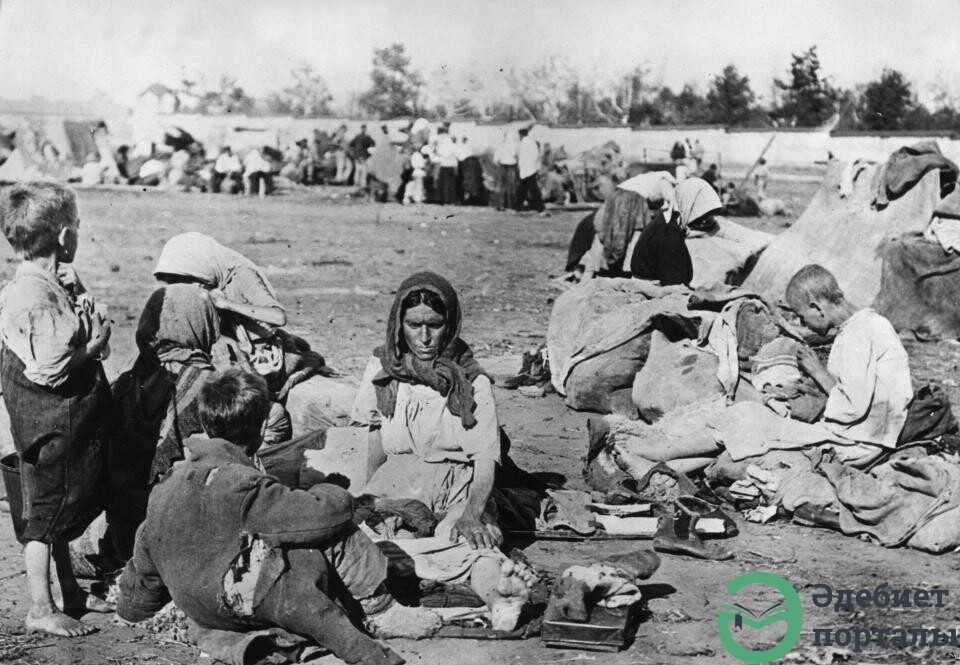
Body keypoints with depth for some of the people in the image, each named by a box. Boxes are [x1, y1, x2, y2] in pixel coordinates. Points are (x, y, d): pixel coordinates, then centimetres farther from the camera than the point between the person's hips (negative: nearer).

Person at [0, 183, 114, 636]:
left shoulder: (62, 283, 6)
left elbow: (91, 332, 13)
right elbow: (51, 368, -28)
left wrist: (95, 334, -9)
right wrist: (94, 345, -15)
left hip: (74, 421, 10)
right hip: (51, 424, -10)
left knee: (64, 511, 20)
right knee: (45, 514, 1)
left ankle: (71, 592, 33)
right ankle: (41, 610, 11)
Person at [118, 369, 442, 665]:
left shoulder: (168, 484, 4)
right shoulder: (242, 485, -21)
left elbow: (145, 560, 14)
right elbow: (333, 510, -20)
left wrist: (131, 609, 30)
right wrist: (330, 495, 3)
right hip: (244, 603, -9)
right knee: (337, 534, -8)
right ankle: (381, 610, 4)